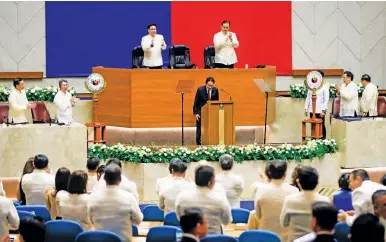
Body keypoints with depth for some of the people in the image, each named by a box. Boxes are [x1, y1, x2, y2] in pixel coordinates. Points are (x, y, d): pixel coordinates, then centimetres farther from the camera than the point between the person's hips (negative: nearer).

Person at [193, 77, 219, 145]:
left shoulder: (215, 90, -6)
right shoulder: (200, 90, -13)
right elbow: (196, 102, -8)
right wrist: (196, 113, -13)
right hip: (201, 111, -2)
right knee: (199, 128, 0)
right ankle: (199, 143, 6)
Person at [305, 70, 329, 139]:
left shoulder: (324, 88, -4)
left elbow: (326, 100, -7)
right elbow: (308, 98, 15)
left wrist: (323, 110, -13)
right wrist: (306, 108, 9)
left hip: (320, 111, -5)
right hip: (312, 111, 5)